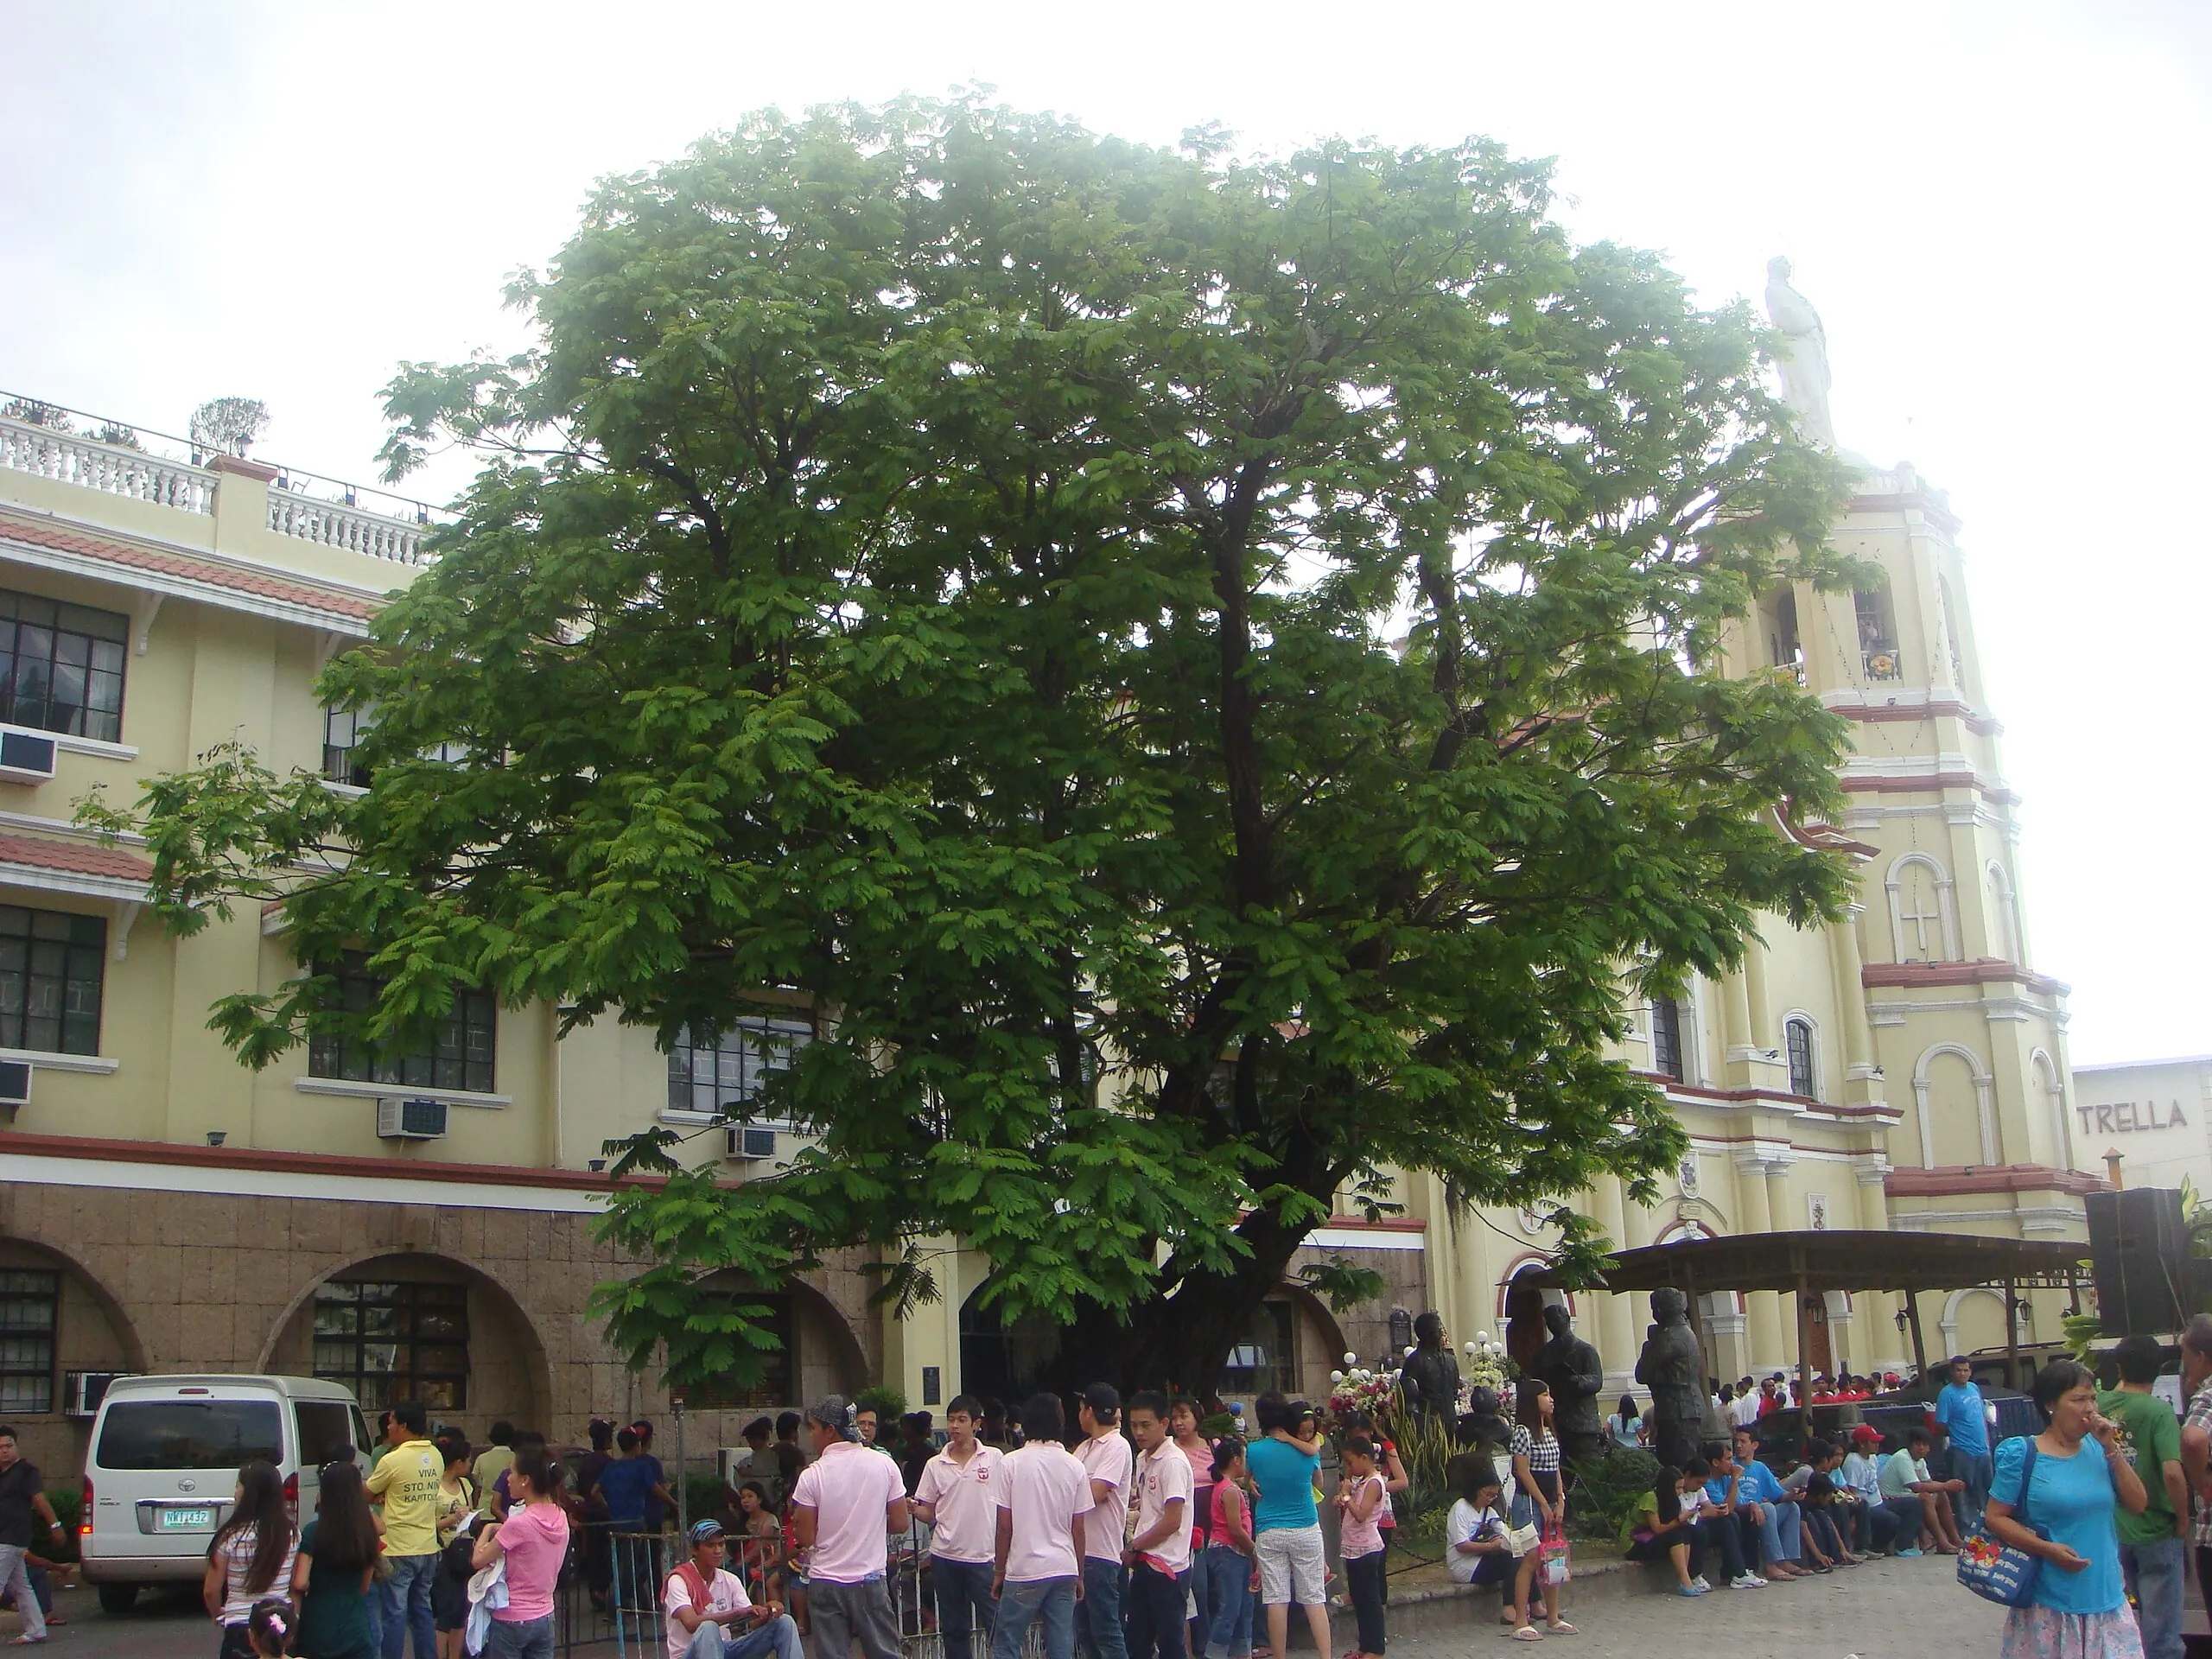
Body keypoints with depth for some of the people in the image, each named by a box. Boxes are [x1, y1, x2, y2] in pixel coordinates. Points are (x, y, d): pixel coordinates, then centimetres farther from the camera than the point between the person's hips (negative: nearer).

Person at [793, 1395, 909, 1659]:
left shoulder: (811, 1475, -10)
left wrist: (796, 1518, 12)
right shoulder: (884, 1466, -2)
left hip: (826, 1583, -2)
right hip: (871, 1580, 2)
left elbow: (805, 1538, -8)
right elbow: (900, 1524, 2)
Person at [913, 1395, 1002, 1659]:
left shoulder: (994, 1458, -2)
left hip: (984, 1555, -3)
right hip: (946, 1556, 3)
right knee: (953, 1630, 11)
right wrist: (912, 1508, -14)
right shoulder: (935, 1465, 4)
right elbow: (928, 1513, 8)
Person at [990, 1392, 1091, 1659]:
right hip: (1065, 1569, 3)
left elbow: (1004, 1525, -5)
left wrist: (999, 1571, 5)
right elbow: (1078, 1528, 5)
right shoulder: (1074, 1466, 2)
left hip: (1024, 1570, -3)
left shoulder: (1012, 1463, -6)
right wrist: (1079, 1576, 14)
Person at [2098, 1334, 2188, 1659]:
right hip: (2156, 1533, -5)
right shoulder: (2159, 1411, -16)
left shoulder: (2099, 1405, -2)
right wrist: (2183, 1521, -12)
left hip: (2112, 1532, 5)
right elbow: (2172, 1473, -26)